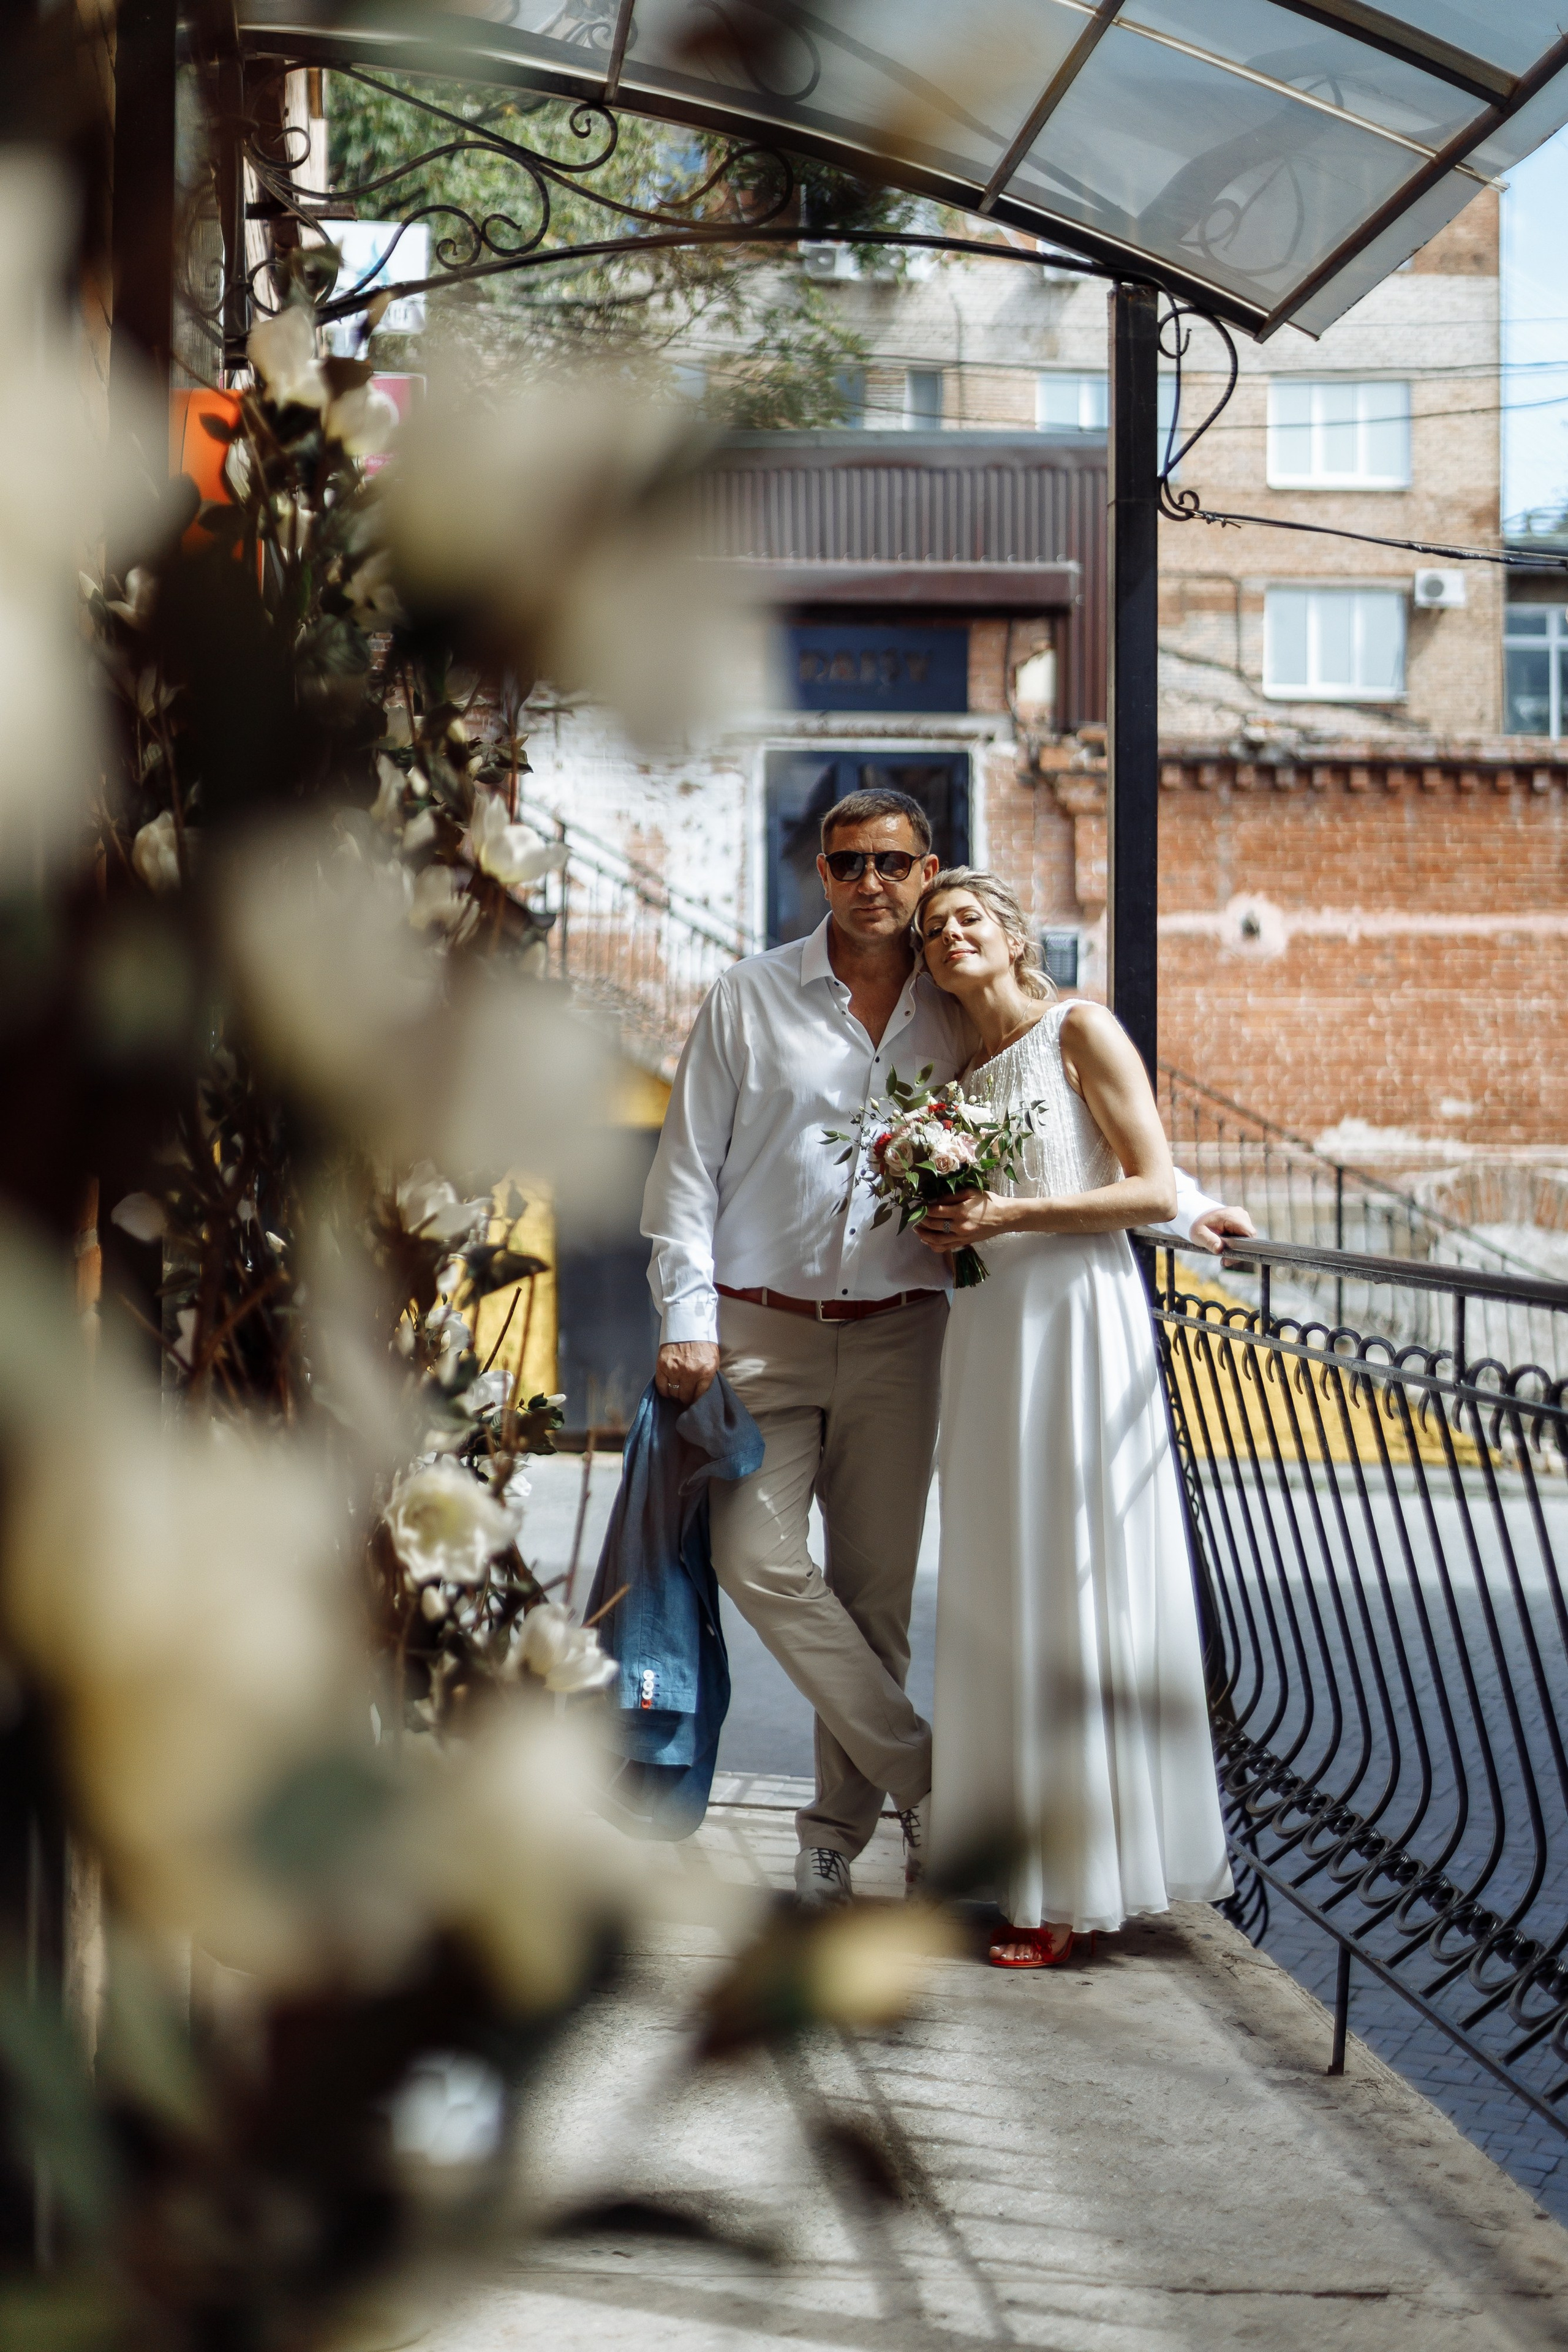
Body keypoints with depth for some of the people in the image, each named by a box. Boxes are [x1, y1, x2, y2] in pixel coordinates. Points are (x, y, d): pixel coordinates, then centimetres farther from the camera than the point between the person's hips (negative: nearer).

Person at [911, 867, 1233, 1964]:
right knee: (1002, 1594, 4)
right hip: (989, 1332, 7)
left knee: (1078, 1584, -7)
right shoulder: (965, 1076, 18)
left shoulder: (1081, 1031, -2)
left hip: (1080, 1316, -7)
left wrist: (1011, 1214, -13)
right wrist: (951, 1233, 5)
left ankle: (1083, 1882, -4)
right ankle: (1029, 1862, 7)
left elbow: (1156, 1190, -8)